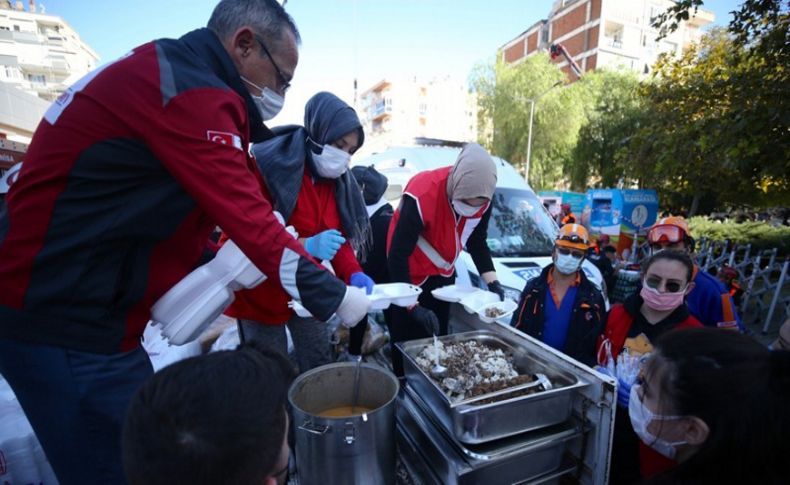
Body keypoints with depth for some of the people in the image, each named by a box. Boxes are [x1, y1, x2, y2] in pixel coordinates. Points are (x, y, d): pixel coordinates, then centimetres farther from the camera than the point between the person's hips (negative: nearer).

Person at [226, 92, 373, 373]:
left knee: (320, 363, 14)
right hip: (261, 289, -5)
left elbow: (341, 236, -1)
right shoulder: (271, 165, -22)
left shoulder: (338, 180, -1)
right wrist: (306, 245, -38)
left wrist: (353, 274, -19)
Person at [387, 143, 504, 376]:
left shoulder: (482, 200, -14)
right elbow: (398, 255, -31)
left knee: (438, 337, 15)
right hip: (411, 275, -5)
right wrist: (413, 306, -33)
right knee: (408, 339, 3)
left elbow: (477, 242, 2)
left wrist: (492, 281, -9)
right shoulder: (421, 195, -34)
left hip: (443, 274, 6)